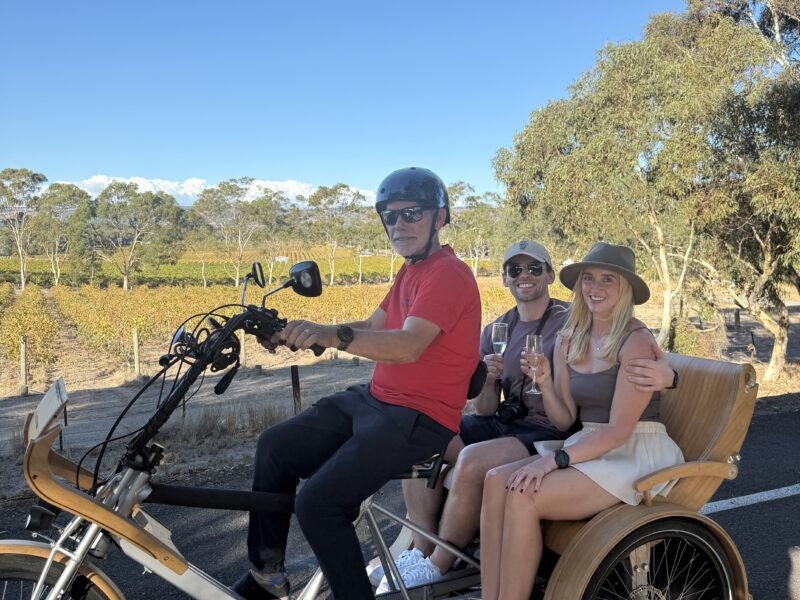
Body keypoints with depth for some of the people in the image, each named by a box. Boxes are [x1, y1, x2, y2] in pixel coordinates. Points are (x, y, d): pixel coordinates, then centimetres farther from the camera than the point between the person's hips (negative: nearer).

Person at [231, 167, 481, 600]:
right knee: (275, 446, 9)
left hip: (418, 417, -10)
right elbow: (372, 327, 11)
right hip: (374, 398, 10)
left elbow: (408, 346, -30)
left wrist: (333, 336, -41)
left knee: (317, 503, -20)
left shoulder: (447, 274, -16)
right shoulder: (411, 269, 16)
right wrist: (304, 332, -1)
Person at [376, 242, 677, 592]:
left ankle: (436, 569, -10)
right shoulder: (497, 331, 10)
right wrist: (486, 381, -14)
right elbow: (485, 411, 9)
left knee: (473, 459, -31)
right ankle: (422, 552, -3)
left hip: (551, 432, -6)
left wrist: (664, 373, -39)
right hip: (505, 421, 7)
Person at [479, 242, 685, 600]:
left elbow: (618, 429, -16)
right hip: (588, 447, 6)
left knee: (523, 496, -26)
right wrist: (544, 382, -9)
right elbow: (565, 420, 9)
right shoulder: (568, 341, 8)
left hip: (636, 454, -6)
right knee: (497, 480, -19)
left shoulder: (636, 341, -12)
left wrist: (555, 460, -22)